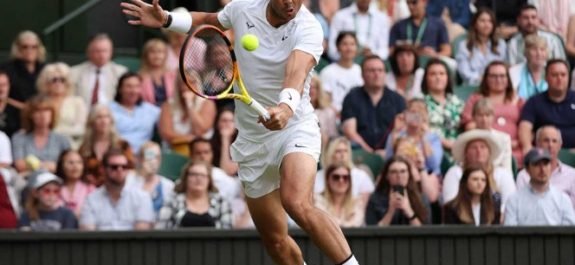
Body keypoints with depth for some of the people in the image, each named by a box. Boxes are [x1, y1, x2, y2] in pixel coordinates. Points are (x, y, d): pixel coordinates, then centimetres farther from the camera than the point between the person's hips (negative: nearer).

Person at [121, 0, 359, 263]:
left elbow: (297, 72, -39)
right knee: (274, 239, 7)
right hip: (252, 140, 5)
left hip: (295, 127, -5)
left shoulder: (308, 29, -19)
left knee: (297, 204, -34)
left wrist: (286, 107, -58)